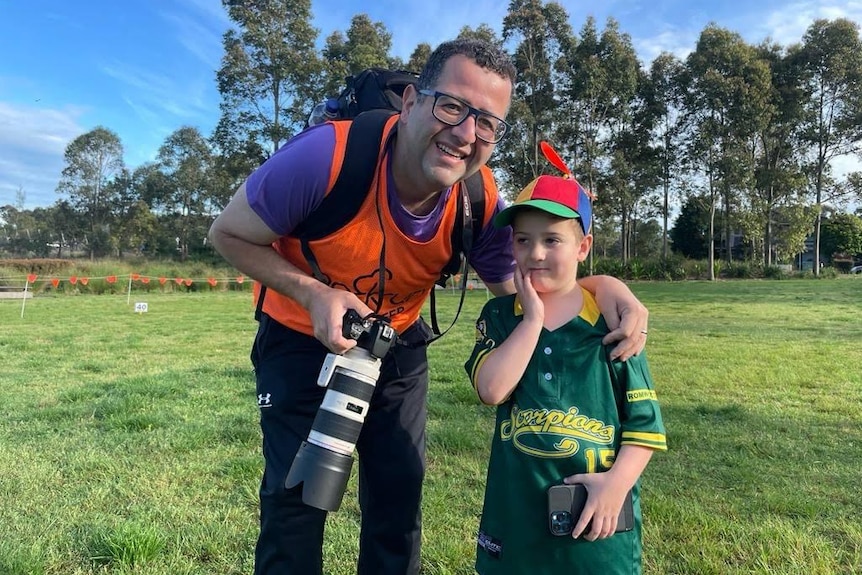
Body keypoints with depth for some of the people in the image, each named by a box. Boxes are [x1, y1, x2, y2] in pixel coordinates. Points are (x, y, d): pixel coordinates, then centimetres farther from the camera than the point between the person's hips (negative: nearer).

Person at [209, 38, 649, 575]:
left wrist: (601, 285, -28)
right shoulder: (329, 154, -33)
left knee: (399, 498, 11)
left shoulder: (482, 202, -21)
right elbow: (229, 234, -18)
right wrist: (314, 294, -32)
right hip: (301, 341, -2)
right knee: (295, 499, 4)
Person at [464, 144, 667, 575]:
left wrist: (616, 482, -15)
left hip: (595, 508, -1)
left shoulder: (610, 321, -5)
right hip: (517, 508, 2)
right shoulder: (499, 316, -2)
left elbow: (645, 420, -3)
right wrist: (532, 318, -17)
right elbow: (492, 390, -19)